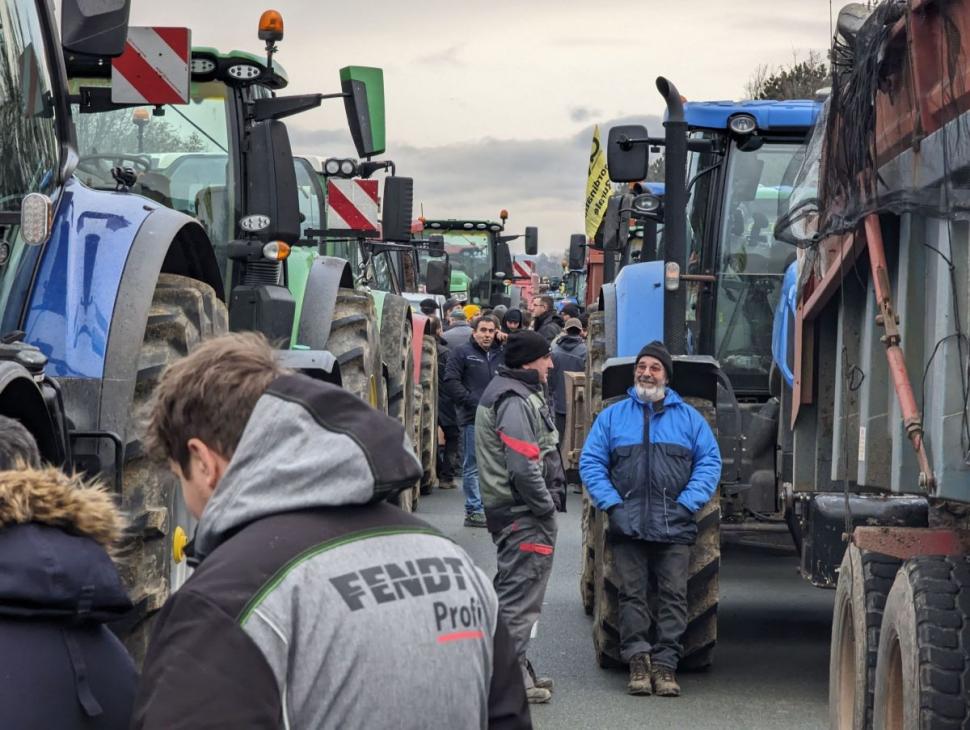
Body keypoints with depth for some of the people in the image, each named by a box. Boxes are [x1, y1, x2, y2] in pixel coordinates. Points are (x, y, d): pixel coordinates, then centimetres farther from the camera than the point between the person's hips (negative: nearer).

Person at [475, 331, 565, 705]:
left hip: (518, 512, 11)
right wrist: (546, 506, -15)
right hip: (524, 515, -11)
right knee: (520, 594, -6)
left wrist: (547, 503, 15)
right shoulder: (515, 401, -18)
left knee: (514, 592, 18)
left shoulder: (520, 395, 17)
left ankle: (514, 669, 27)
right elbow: (524, 467, -25)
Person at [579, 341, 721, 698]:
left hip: (675, 527, 0)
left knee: (674, 595, -3)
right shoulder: (612, 416, 12)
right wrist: (611, 503, -6)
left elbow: (709, 463, 7)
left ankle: (665, 663, 1)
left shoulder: (689, 418, 12)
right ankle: (638, 659, 4)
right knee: (631, 594, -1)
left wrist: (687, 503, -6)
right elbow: (590, 463, 7)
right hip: (627, 524, 0)